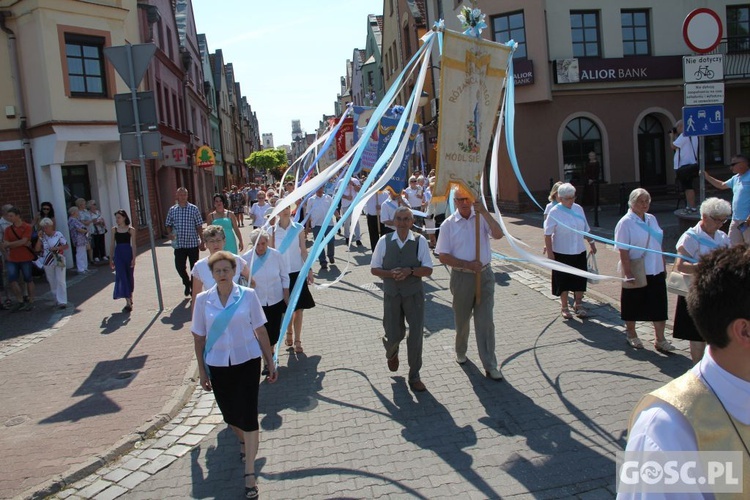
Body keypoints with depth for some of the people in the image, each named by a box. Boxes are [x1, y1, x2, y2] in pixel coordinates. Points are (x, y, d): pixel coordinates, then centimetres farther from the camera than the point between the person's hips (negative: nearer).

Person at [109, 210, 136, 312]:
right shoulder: (114, 229, 5)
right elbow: (112, 244, 8)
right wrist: (111, 259, 8)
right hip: (118, 254, 1)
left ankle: (130, 298, 28)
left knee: (129, 276, 9)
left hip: (128, 253, -1)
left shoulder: (131, 229, 0)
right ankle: (128, 302, -10)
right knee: (122, 276, -8)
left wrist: (133, 258, -9)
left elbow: (133, 245, -3)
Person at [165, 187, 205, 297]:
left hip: (193, 243, -2)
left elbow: (199, 226, 0)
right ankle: (187, 283, 30)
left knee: (194, 268, 5)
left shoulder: (193, 209, -1)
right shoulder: (172, 210, 5)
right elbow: (168, 225, 13)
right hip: (179, 244, 2)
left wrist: (202, 241, -1)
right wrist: (169, 233, -8)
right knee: (179, 266, 1)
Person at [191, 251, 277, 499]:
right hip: (218, 365, 2)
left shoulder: (248, 295, -7)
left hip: (247, 361, -2)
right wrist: (202, 371, 6)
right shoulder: (203, 299, -3)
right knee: (230, 414, 14)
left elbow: (260, 331, -2)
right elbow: (199, 337, 3)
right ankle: (244, 441, 48)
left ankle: (249, 473, 4)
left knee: (248, 414, -7)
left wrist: (271, 363, 0)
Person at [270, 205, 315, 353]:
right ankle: (289, 332, 35)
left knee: (298, 307, 3)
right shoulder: (272, 230, -3)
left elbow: (303, 251, 1)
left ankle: (297, 340, 14)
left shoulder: (298, 228, -3)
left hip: (297, 272, 0)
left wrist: (309, 270, -1)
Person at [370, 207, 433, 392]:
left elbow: (428, 270, -6)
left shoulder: (420, 241, -6)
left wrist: (410, 271, -22)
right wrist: (390, 273, -17)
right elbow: (374, 269, 1)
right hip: (392, 294, 1)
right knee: (393, 336, 7)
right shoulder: (384, 241, -3)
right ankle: (392, 354, 46)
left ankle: (414, 376, 18)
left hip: (414, 294, -1)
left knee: (416, 334, 0)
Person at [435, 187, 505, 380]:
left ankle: (490, 366, 8)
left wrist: (484, 212, -25)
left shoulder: (482, 218, 0)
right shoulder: (448, 224, -4)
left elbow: (498, 234, -17)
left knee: (485, 321, 1)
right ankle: (460, 352, 41)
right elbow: (443, 256, -6)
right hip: (462, 277, 0)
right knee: (462, 319, 15)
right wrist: (468, 264, -16)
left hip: (485, 275, 0)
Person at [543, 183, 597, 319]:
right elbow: (547, 234, -11)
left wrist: (591, 243, 17)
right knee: (563, 281, 6)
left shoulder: (578, 209, 3)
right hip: (562, 253, -4)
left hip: (579, 252, 4)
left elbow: (586, 229, 14)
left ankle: (578, 305, 27)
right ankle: (564, 307, 22)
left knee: (580, 280, 10)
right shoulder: (554, 212, -12)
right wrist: (549, 252, -15)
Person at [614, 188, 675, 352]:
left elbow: (658, 245, 15)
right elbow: (623, 252, -16)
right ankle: (631, 335, 29)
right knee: (633, 306, 10)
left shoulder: (652, 219, 7)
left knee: (659, 306, 7)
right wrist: (628, 274, -19)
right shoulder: (625, 223, -13)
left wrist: (663, 267, 14)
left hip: (656, 272, 6)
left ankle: (660, 339, 18)